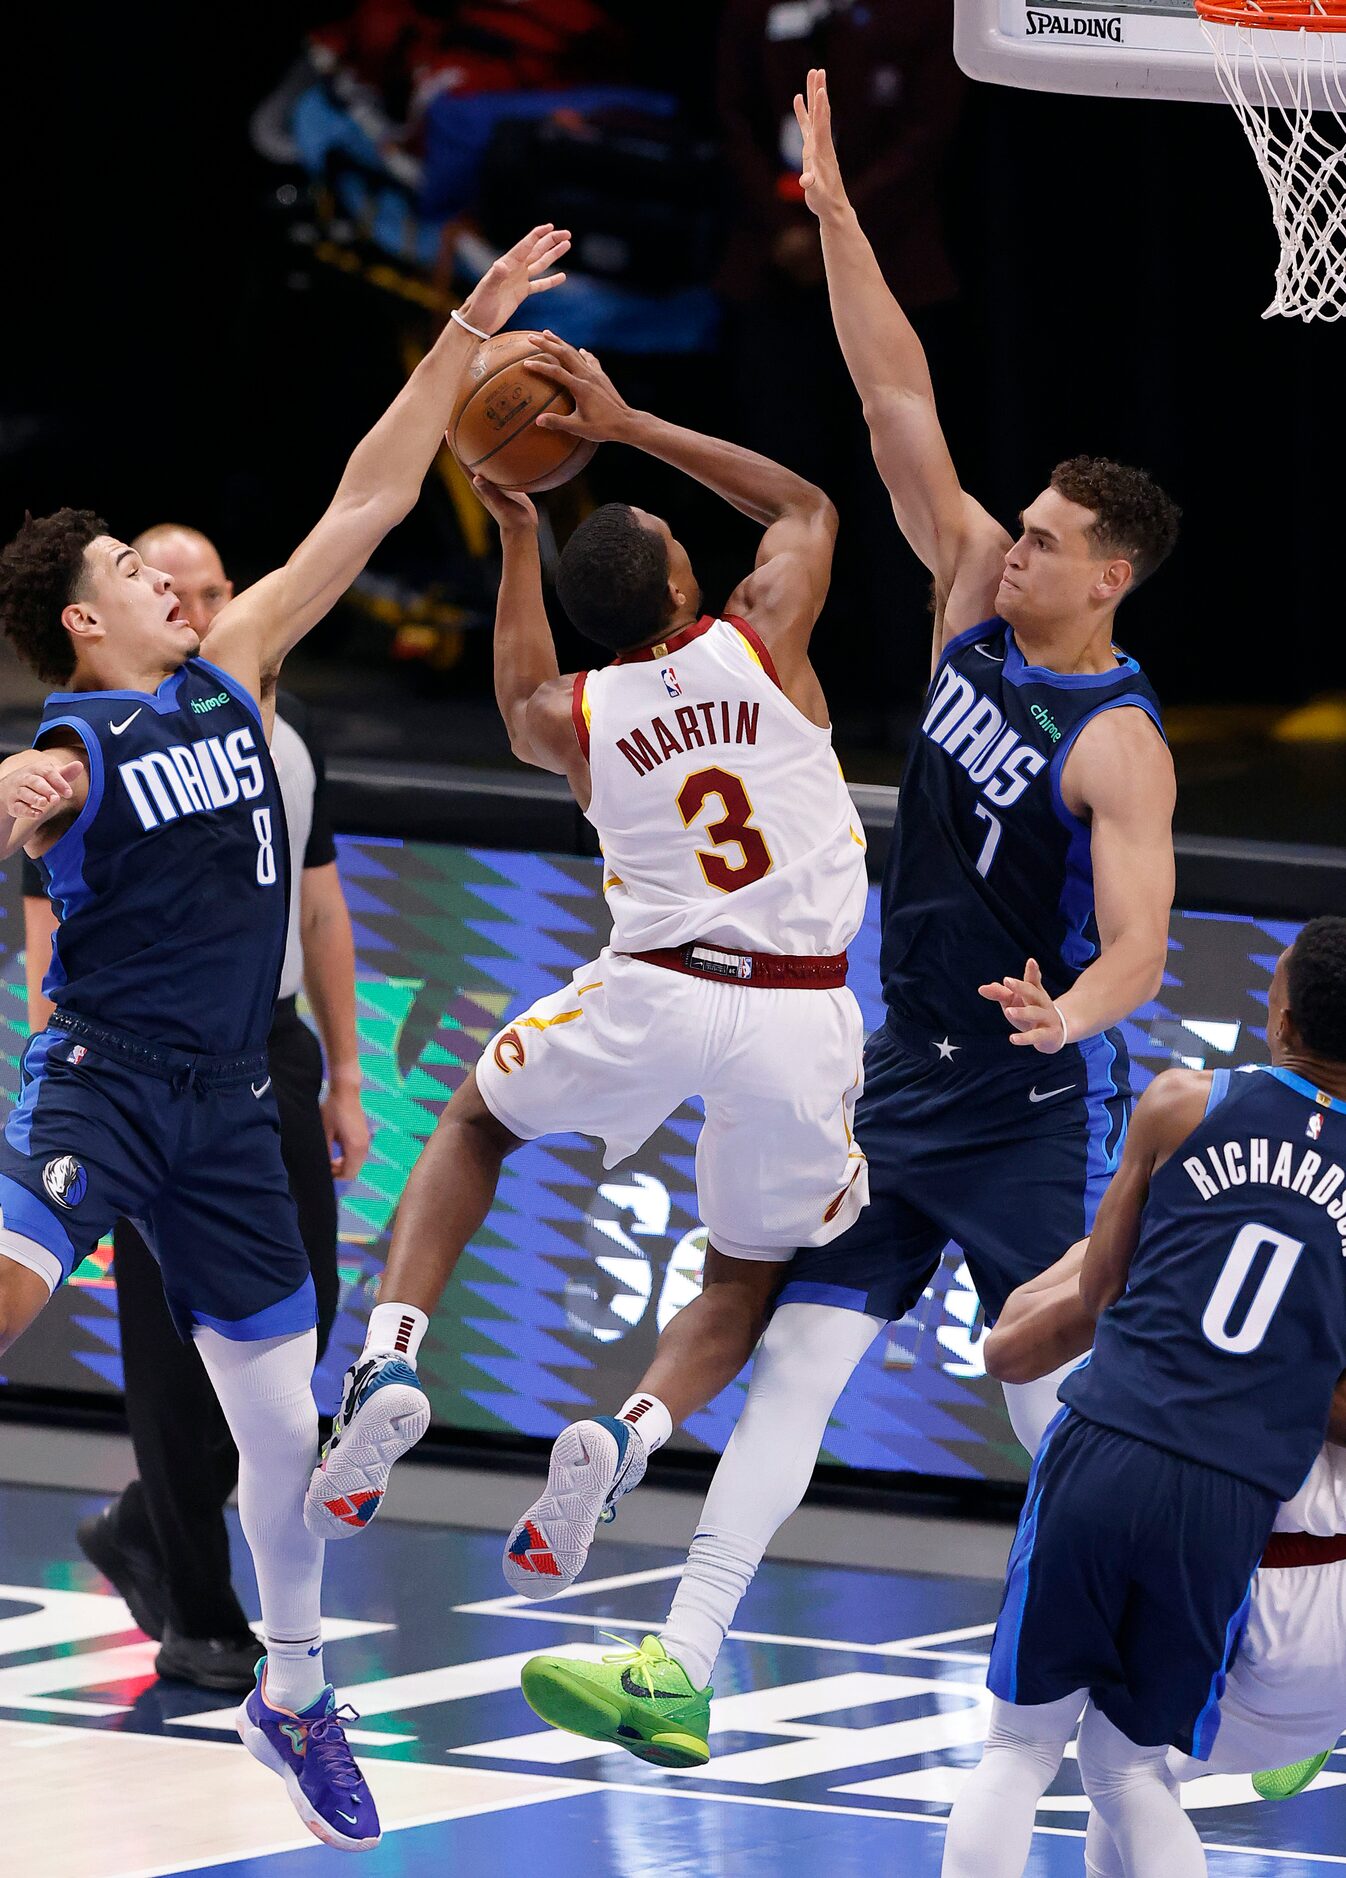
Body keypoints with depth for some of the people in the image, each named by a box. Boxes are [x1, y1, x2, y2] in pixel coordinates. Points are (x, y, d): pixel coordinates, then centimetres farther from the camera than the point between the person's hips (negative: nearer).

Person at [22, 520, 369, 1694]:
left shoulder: (283, 730, 9)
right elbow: (53, 948, -8)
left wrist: (345, 1077, 12)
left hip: (273, 1053, 5)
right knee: (180, 1350, -3)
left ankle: (147, 1530, 25)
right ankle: (200, 1619, 6)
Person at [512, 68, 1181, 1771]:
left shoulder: (1116, 744, -18)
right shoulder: (977, 602, 2)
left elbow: (1139, 938, -25)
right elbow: (901, 406, 0)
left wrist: (1074, 1009, -48)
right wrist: (835, 215, -5)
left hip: (1041, 1106, -8)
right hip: (904, 1082, 8)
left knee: (1066, 1410, -5)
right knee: (793, 1358, 3)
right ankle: (680, 1669, 1)